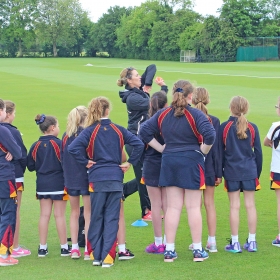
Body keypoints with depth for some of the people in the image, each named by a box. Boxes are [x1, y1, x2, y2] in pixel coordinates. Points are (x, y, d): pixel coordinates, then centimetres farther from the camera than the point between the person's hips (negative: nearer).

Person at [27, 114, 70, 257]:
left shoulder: (36, 146, 1)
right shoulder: (58, 143, -13)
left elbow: (30, 166, 5)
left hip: (42, 185, 4)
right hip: (58, 184, -4)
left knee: (44, 215, 9)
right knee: (59, 215, 2)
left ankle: (42, 247, 11)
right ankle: (64, 247, 8)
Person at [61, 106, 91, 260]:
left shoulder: (66, 136, 3)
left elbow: (62, 158, 7)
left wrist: (67, 174, 15)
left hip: (70, 178, 5)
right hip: (86, 178, -4)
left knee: (74, 212, 15)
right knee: (88, 214, 3)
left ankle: (74, 248, 14)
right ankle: (88, 250, 2)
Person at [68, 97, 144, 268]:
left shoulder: (90, 131, -3)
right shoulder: (118, 130, 3)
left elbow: (73, 148, -17)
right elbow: (139, 144, -3)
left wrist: (86, 162, -4)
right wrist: (129, 163, 4)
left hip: (97, 178, -1)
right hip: (116, 177, 1)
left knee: (97, 217, 10)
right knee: (112, 218, 2)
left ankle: (96, 255, 14)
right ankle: (107, 257, -1)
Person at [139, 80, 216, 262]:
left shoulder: (163, 114, 4)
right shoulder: (195, 115, -11)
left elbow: (145, 131, 4)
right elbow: (210, 135, -23)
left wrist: (162, 149, 7)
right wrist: (203, 151, -6)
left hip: (169, 161, 4)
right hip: (191, 162, -4)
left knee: (173, 207, 8)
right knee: (194, 207, 3)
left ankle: (169, 250, 8)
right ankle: (198, 251, 7)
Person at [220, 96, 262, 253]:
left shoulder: (224, 127, -4)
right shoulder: (252, 128, 0)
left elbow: (220, 152, -2)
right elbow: (258, 152, 4)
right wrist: (258, 172, 15)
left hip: (231, 172, -1)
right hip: (250, 172, 1)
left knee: (234, 206, 2)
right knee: (250, 205, 7)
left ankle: (235, 243, 4)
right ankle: (252, 242, 11)